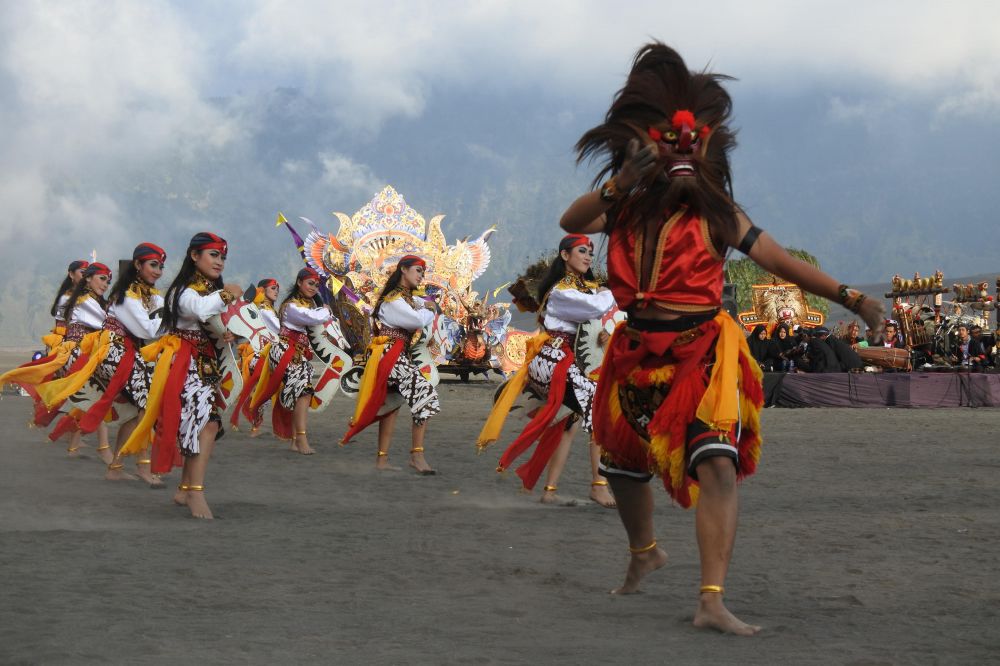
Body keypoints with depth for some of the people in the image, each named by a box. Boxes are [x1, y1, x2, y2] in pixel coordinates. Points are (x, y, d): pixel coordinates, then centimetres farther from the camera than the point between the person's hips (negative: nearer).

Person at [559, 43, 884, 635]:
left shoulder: (716, 215, -6)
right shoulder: (627, 211, 2)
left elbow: (779, 260, -11)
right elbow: (571, 222, -14)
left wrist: (849, 296, -20)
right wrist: (620, 184, -28)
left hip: (703, 357, -4)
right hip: (639, 357, 4)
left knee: (716, 464, -25)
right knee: (624, 466, 21)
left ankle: (713, 601, -27)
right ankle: (645, 552, 52)